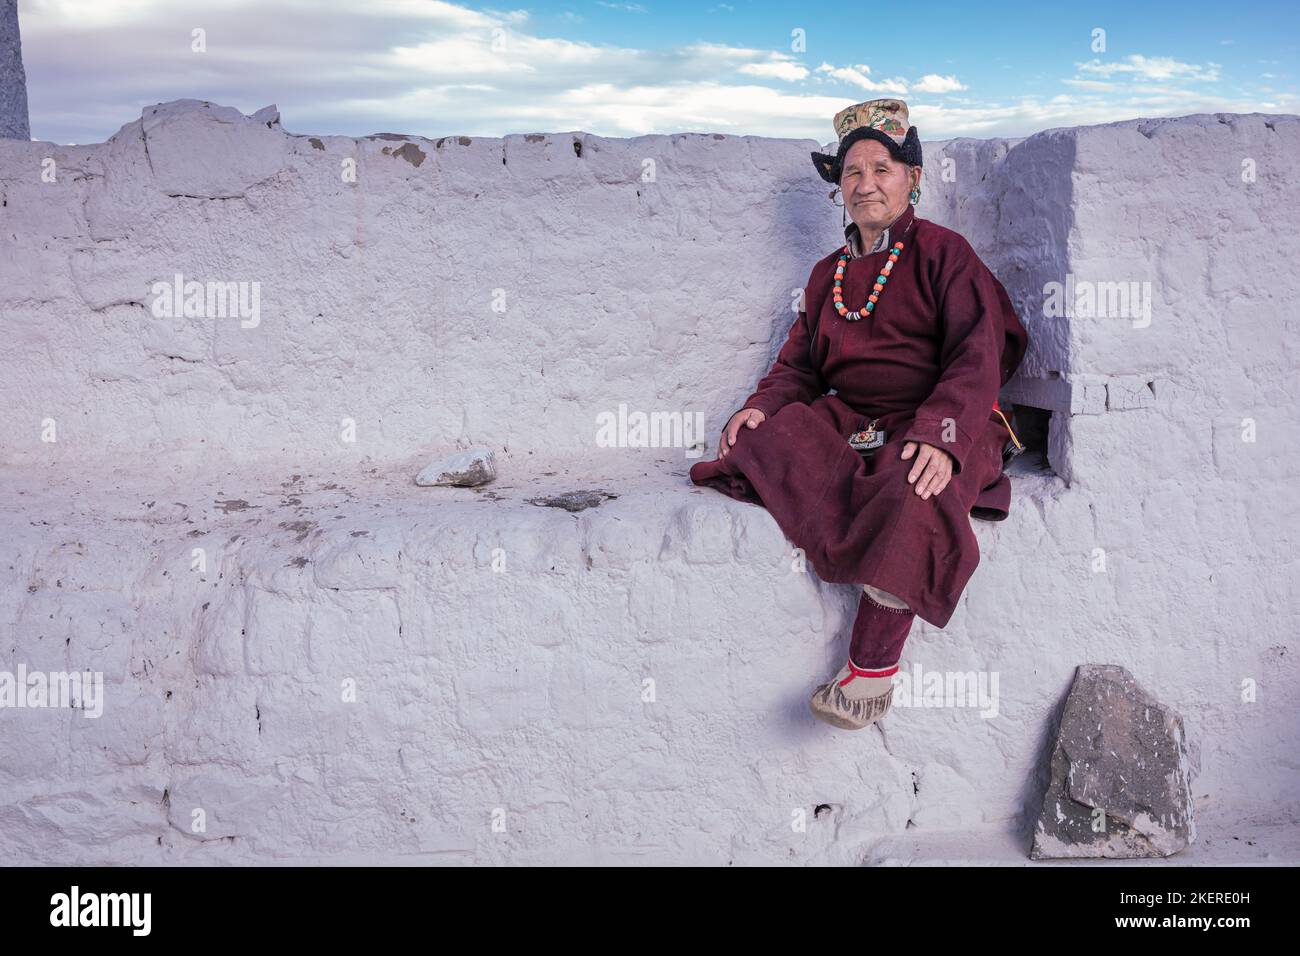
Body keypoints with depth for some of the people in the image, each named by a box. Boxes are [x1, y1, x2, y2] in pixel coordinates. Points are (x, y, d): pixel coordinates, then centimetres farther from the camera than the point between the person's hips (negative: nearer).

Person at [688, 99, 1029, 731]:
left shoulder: (943, 252, 4)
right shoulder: (829, 274, 22)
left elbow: (976, 357, -7)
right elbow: (799, 364, 20)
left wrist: (940, 435, -25)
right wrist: (762, 406, -4)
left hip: (935, 428, -6)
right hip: (846, 420, 6)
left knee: (910, 495, -37)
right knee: (762, 443, -21)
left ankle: (873, 668, -33)